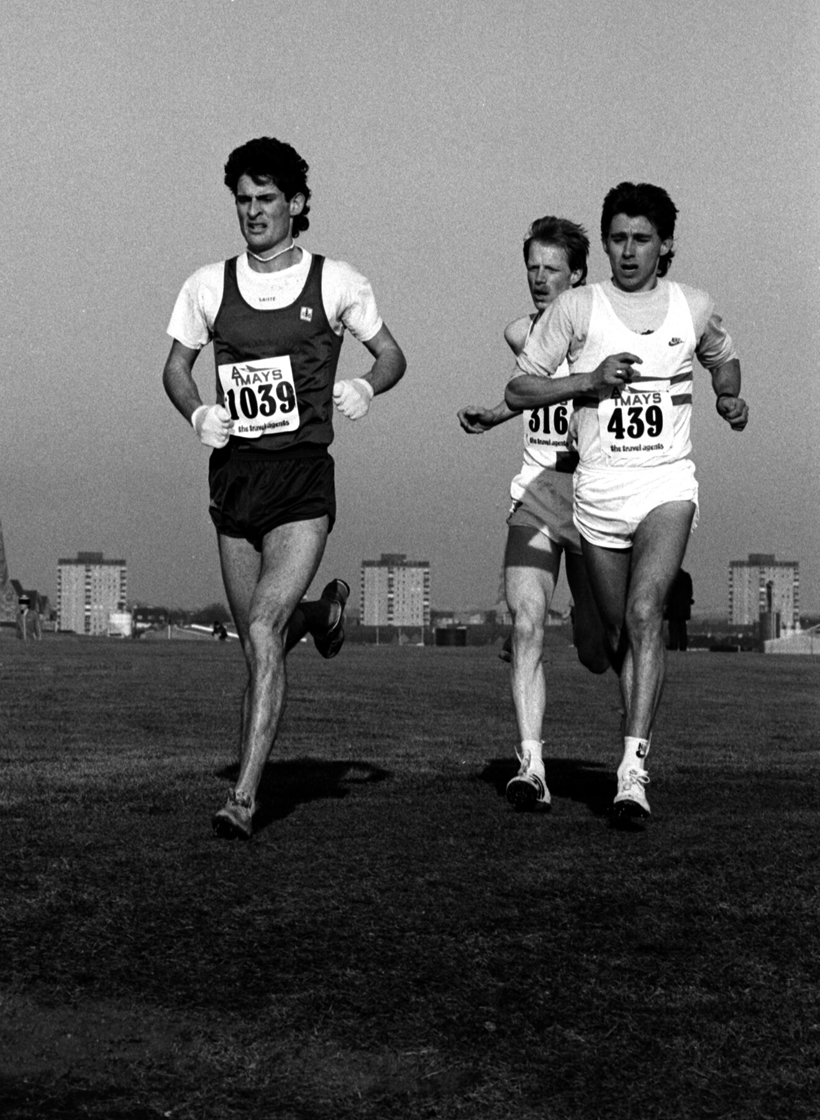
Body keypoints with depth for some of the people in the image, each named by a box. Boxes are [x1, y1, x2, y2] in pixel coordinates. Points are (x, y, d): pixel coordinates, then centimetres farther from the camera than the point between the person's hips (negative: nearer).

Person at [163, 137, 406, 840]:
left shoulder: (335, 282, 1)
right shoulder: (208, 286, 6)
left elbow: (392, 354, 11)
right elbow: (176, 367, 17)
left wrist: (365, 387, -10)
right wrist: (198, 413, -4)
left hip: (304, 477, -4)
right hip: (234, 475, 4)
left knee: (264, 631, -18)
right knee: (258, 641, 11)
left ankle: (244, 797, -15)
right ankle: (323, 612, 48)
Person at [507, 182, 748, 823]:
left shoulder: (694, 308, 6)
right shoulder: (576, 309, 0)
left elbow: (722, 357, 29)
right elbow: (518, 391, 0)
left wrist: (730, 397, 14)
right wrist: (591, 379, -12)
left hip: (667, 485, -1)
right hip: (598, 488, 1)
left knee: (644, 615, -21)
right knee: (618, 636, 11)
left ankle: (633, 771, -25)